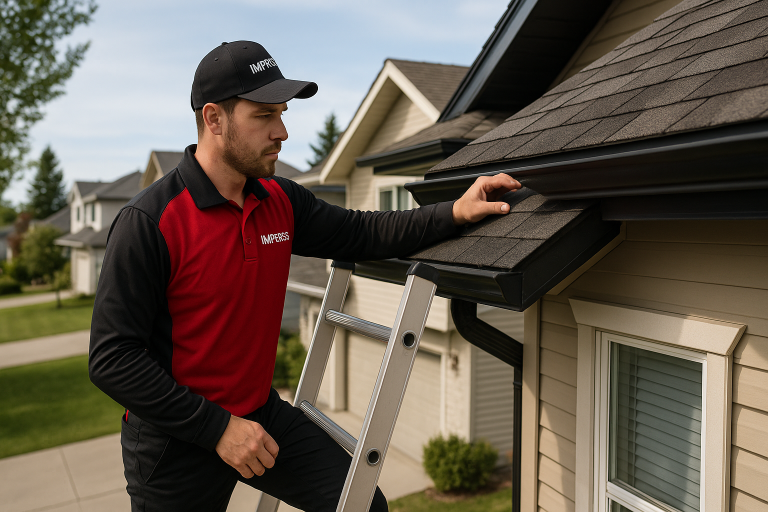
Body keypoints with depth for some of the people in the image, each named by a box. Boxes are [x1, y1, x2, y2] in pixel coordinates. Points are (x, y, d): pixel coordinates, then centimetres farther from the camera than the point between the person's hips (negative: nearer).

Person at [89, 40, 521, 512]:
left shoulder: (281, 202, -1)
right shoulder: (149, 223, -20)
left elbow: (361, 234, 5)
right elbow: (112, 359, -20)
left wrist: (455, 213, -9)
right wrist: (217, 427, -21)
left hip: (261, 414, 5)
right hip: (176, 440, -5)